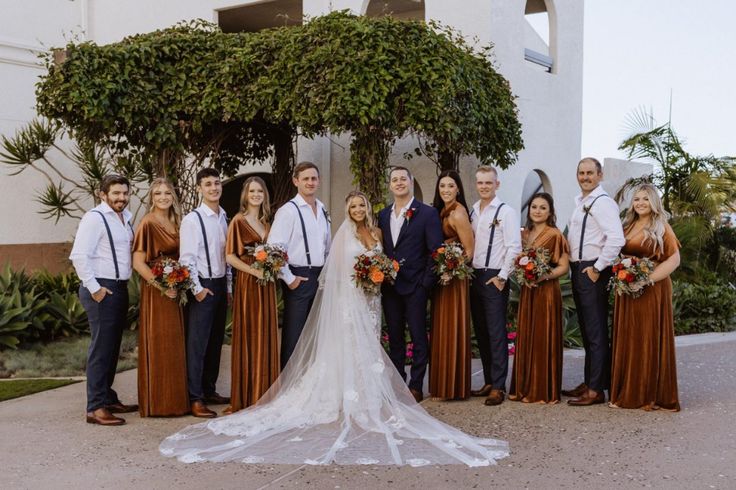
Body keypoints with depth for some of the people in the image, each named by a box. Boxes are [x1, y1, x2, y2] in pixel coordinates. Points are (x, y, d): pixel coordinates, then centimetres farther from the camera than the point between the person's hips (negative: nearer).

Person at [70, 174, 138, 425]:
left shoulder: (126, 217, 13)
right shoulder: (95, 217, -11)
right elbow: (79, 256, -18)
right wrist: (94, 288, -18)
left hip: (120, 288, 8)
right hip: (102, 290, -8)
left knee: (113, 348, 15)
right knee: (101, 348, -6)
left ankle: (108, 399, 26)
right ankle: (95, 408, -1)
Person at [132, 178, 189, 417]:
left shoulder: (176, 223, 13)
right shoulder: (147, 224, -9)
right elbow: (138, 262, -14)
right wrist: (162, 285, -18)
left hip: (176, 292, 7)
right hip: (155, 292, -7)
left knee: (176, 346, 10)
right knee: (158, 346, -3)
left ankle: (175, 400, 18)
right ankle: (156, 403, 6)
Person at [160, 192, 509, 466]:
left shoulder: (375, 233, 13)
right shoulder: (345, 233, -3)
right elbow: (340, 269, -8)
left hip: (371, 298, 6)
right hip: (350, 299, -6)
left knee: (369, 350, 8)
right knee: (351, 350, -6)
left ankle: (371, 399, 14)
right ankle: (355, 403, -3)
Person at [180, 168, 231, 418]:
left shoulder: (224, 218, 11)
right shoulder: (192, 219, -9)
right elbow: (186, 258, -13)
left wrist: (228, 286, 13)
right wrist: (197, 289, -14)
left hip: (221, 285, 7)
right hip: (203, 286, -7)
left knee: (215, 342, 13)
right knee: (197, 344, -4)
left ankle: (209, 390, 24)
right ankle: (195, 399, 1)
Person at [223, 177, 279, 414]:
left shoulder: (267, 222, 14)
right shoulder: (238, 221, -5)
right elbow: (230, 256, -10)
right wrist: (255, 271, -19)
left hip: (266, 284, 6)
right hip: (247, 284, -6)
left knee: (267, 336, 8)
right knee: (248, 337, -1)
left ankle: (264, 393, 18)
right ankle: (245, 397, 7)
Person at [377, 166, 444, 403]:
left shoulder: (427, 213, -4)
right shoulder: (383, 215, 12)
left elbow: (435, 250, -7)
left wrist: (427, 282, -12)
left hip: (415, 286, -5)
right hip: (389, 286, 5)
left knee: (418, 336, 1)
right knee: (394, 336, 11)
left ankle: (416, 386, 9)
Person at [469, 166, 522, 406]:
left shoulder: (506, 212, -6)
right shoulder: (472, 211, 13)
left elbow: (514, 247, -11)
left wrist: (502, 276, -13)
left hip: (495, 278, -7)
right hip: (475, 276, 7)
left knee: (496, 332, -6)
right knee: (481, 332, 10)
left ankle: (498, 386, -2)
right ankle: (488, 381, 19)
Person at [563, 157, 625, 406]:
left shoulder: (602, 202, -13)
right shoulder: (581, 202, 17)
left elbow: (616, 239, -24)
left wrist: (597, 268, -20)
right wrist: (576, 269, 15)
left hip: (593, 272, -10)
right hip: (578, 271, 10)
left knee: (595, 331, -5)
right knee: (586, 330, 16)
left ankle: (596, 390, 0)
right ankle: (589, 381, 27)